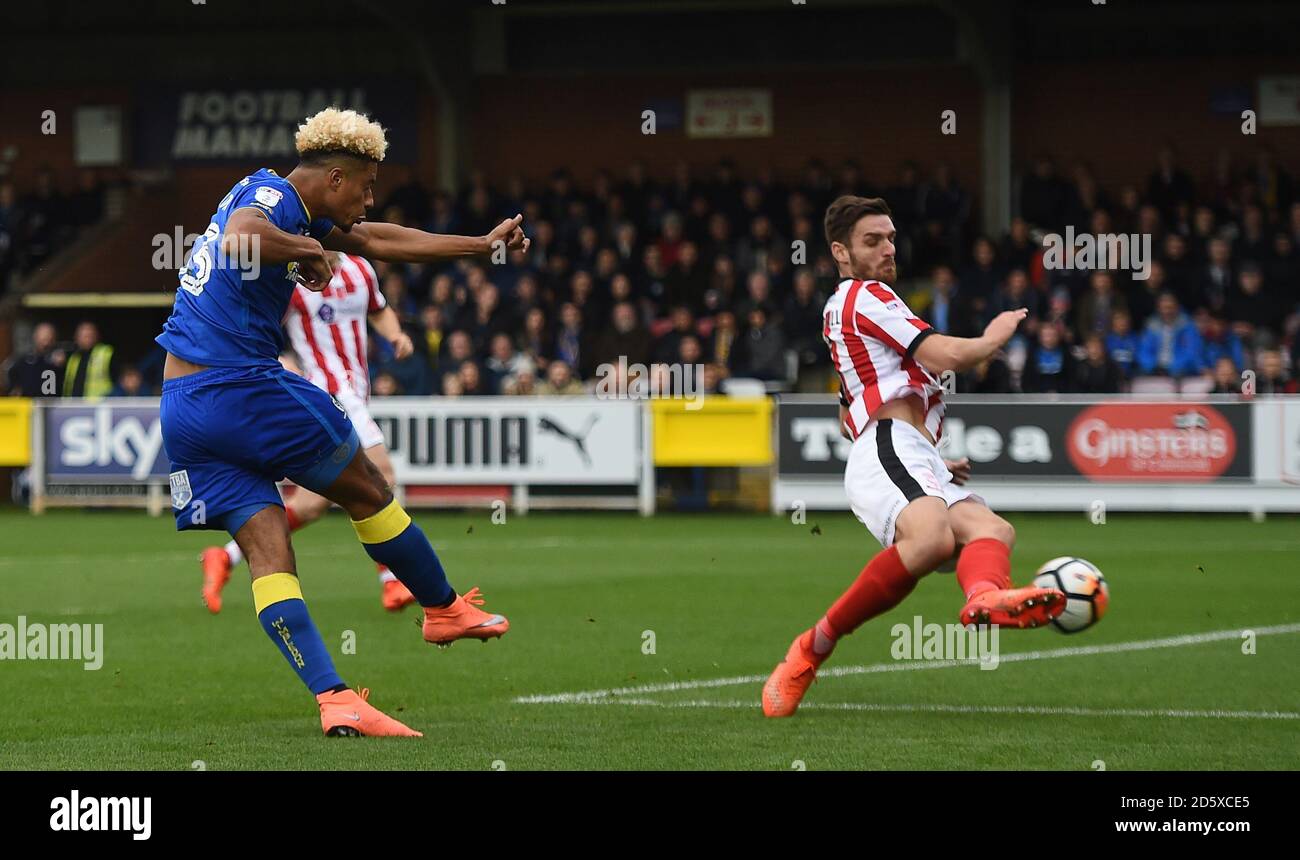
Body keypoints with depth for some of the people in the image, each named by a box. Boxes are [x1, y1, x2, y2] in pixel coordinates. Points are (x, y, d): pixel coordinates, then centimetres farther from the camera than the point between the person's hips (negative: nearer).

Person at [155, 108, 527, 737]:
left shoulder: (292, 210, 20)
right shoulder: (271, 196, -11)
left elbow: (376, 241, 31)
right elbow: (239, 240, -36)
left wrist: (483, 244, 35)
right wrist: (309, 253, -19)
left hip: (179, 406, 9)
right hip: (244, 387, -9)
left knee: (267, 547, -1)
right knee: (367, 491, 11)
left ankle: (332, 698, -10)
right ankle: (445, 609, 28)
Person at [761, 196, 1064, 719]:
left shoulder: (838, 310, 35)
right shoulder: (865, 296, 4)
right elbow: (946, 356, -6)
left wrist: (936, 461, 37)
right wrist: (994, 337, 15)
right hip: (890, 450, -10)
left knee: (991, 527, -18)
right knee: (932, 537, -37)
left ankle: (985, 597, -57)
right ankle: (813, 648, -27)